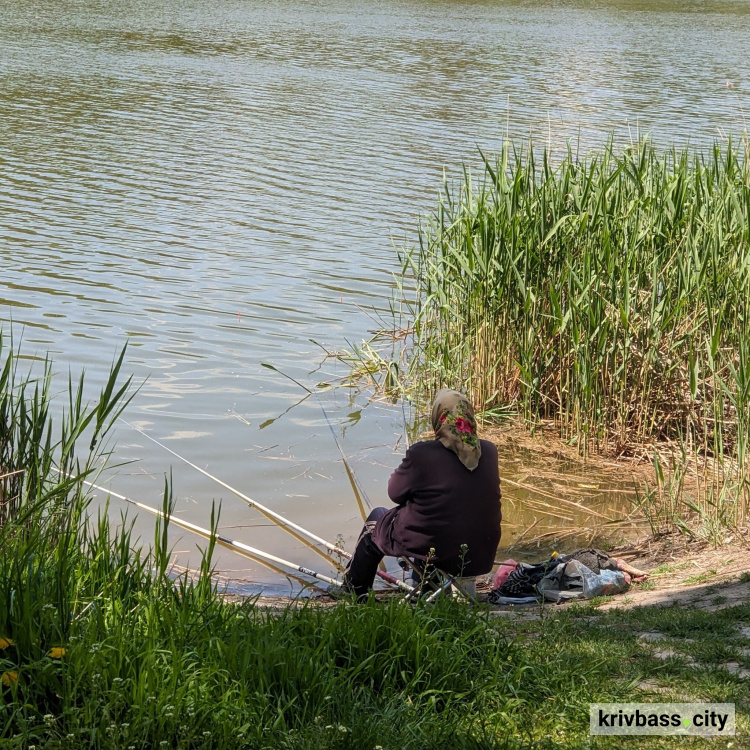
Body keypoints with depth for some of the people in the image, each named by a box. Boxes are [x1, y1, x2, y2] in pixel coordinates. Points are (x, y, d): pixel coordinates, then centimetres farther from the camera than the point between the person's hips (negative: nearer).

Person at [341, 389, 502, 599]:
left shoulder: (421, 454, -19)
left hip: (430, 552, -5)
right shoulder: (489, 451, -4)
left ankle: (353, 594, 42)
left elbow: (395, 493, -5)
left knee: (377, 519, 25)